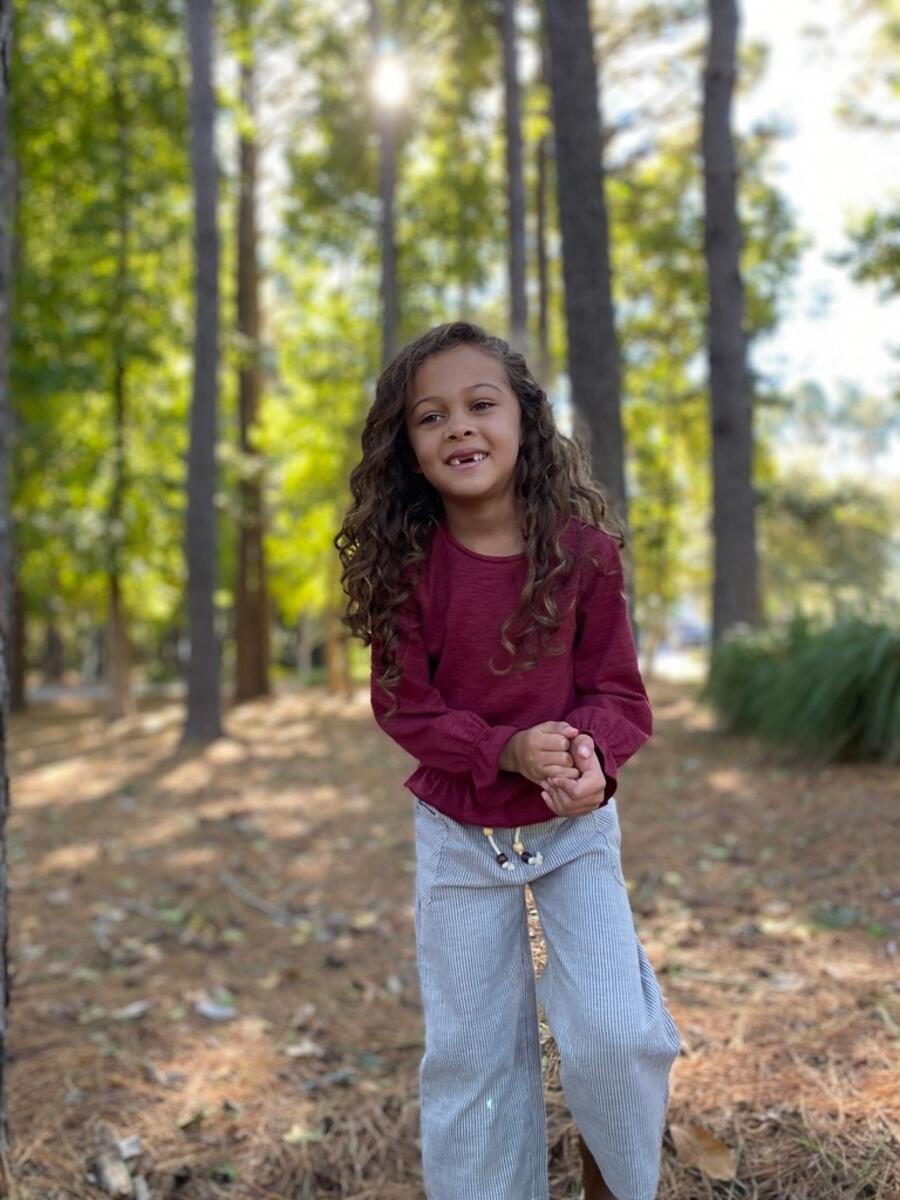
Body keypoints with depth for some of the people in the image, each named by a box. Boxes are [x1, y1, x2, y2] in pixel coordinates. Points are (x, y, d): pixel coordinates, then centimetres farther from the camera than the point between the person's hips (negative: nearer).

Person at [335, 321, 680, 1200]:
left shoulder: (583, 550, -13)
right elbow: (404, 707, -10)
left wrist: (589, 754, -29)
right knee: (469, 1053, 11)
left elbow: (618, 689, -7)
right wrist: (511, 751, -25)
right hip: (456, 832, 1)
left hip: (576, 824, 0)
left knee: (615, 1033, -4)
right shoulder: (404, 564, -13)